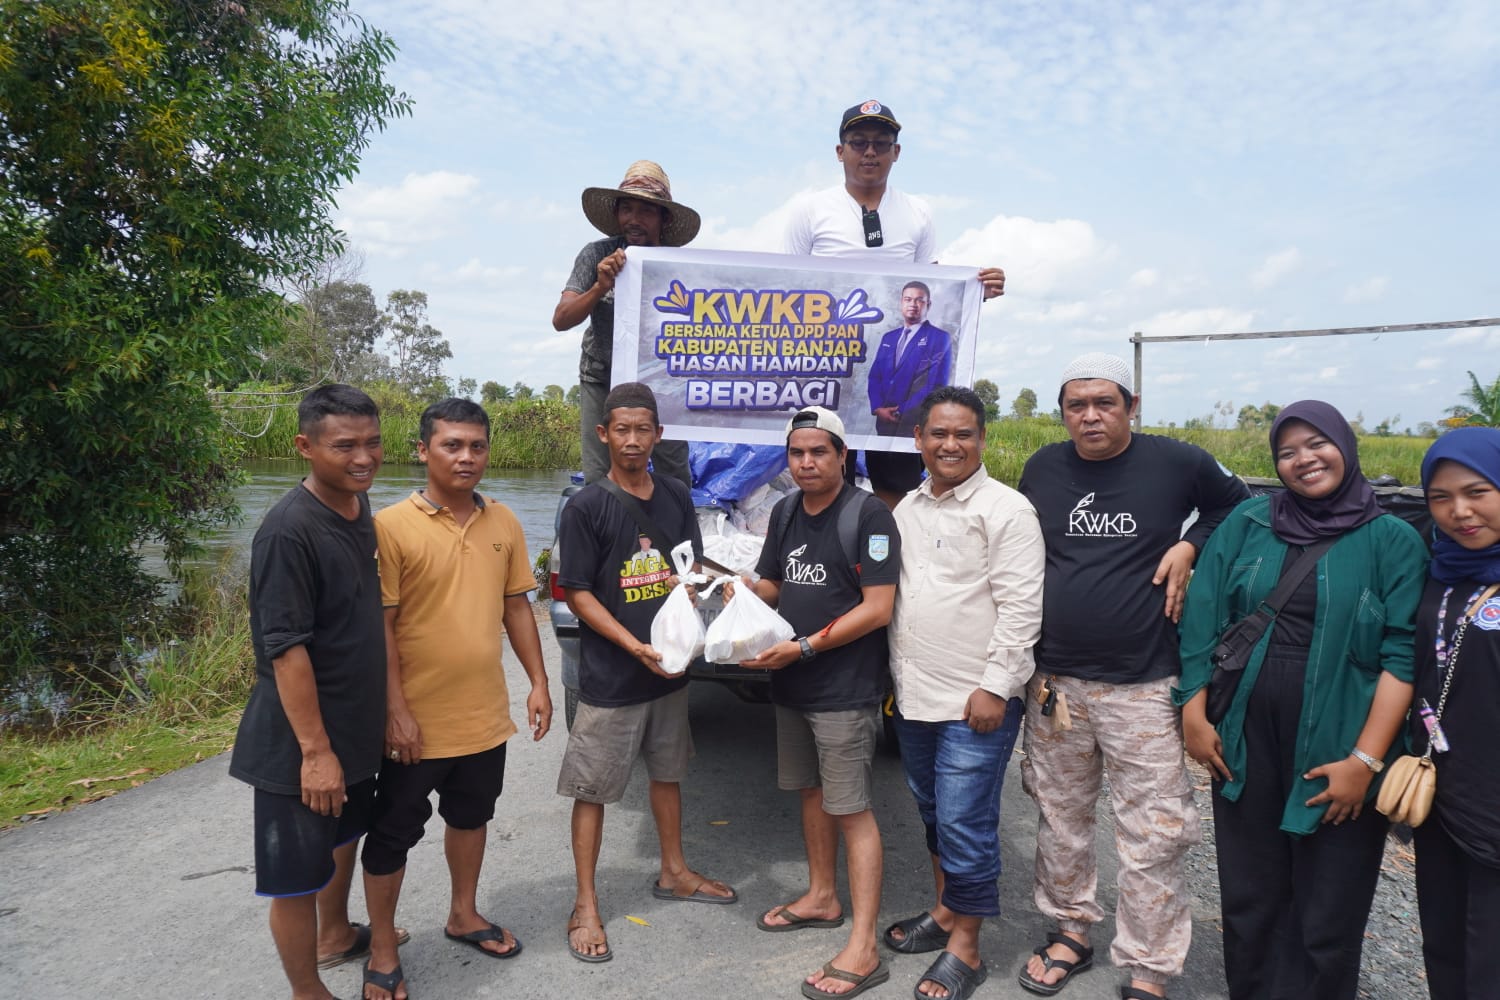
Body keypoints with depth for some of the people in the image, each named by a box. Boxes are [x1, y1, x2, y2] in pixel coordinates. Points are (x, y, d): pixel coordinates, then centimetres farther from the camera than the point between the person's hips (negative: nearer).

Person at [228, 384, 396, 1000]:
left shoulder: (359, 506, 1)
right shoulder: (289, 531, -24)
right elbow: (285, 649, -24)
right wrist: (315, 749, -22)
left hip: (357, 720, 9)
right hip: (300, 740, -9)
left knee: (344, 834, 26)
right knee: (296, 872, 7)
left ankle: (335, 935, 48)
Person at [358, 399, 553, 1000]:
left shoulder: (503, 523, 2)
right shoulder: (392, 526, -14)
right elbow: (380, 625, -14)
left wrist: (538, 682, 6)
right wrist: (396, 711, -17)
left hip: (485, 714, 5)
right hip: (419, 719, -5)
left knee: (470, 817, 22)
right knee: (393, 833, 10)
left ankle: (463, 915, 43)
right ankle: (381, 952, 29)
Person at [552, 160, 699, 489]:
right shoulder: (597, 256, -7)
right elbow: (561, 320, -13)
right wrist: (600, 287, -29)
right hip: (602, 381, 0)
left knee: (676, 481, 2)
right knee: (598, 482, 0)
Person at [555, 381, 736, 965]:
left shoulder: (676, 498, 3)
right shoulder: (586, 507, -12)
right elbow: (578, 594, -12)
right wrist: (636, 647, -21)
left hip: (669, 669, 5)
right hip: (609, 677, -5)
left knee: (668, 772, 20)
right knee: (593, 789, 5)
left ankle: (673, 873, 39)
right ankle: (585, 906, 19)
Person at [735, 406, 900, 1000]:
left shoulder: (868, 516, -14)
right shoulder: (786, 514, 9)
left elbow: (877, 609, -18)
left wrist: (801, 648, -20)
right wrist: (744, 594, -4)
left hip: (845, 691, -7)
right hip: (791, 685, 7)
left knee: (852, 810, -3)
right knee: (811, 792, 20)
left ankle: (863, 951, 6)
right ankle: (822, 898, 39)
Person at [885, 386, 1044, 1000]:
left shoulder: (1005, 509, -11)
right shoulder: (907, 509, 11)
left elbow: (1020, 607, -15)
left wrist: (994, 686, -17)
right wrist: (896, 675, 14)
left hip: (976, 701, -7)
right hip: (914, 697, 7)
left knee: (964, 823, -1)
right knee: (932, 812, 20)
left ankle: (965, 948, 16)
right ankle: (944, 912, 38)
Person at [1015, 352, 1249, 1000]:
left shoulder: (1177, 462, -4)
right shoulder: (1042, 469, 5)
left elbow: (1235, 504, 13)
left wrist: (1190, 546, -5)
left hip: (1143, 685, -3)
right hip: (1055, 681, 3)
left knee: (1153, 836, 1)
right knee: (1061, 818, 15)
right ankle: (1071, 930, 35)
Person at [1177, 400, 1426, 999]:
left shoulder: (1393, 541, -2)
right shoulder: (1247, 523, 4)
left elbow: (1402, 657, -7)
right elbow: (1203, 622, 4)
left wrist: (1365, 760, -13)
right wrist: (1194, 713, -1)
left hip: (1337, 752, -2)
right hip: (1246, 742, 2)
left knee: (1328, 914, 10)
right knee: (1248, 897, 14)